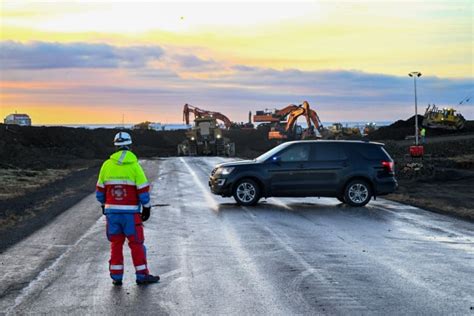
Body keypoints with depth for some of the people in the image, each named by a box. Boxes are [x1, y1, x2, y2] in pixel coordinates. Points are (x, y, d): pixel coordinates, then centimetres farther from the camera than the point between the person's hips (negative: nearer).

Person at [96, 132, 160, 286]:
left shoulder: (107, 165, 1)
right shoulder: (134, 166, -9)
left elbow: (100, 189, 8)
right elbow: (143, 190, -8)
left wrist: (103, 205, 22)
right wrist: (146, 208, 4)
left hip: (111, 210, 3)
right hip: (131, 211, -3)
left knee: (116, 244, 11)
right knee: (136, 243, 5)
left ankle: (116, 276, 13)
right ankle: (142, 275, 10)